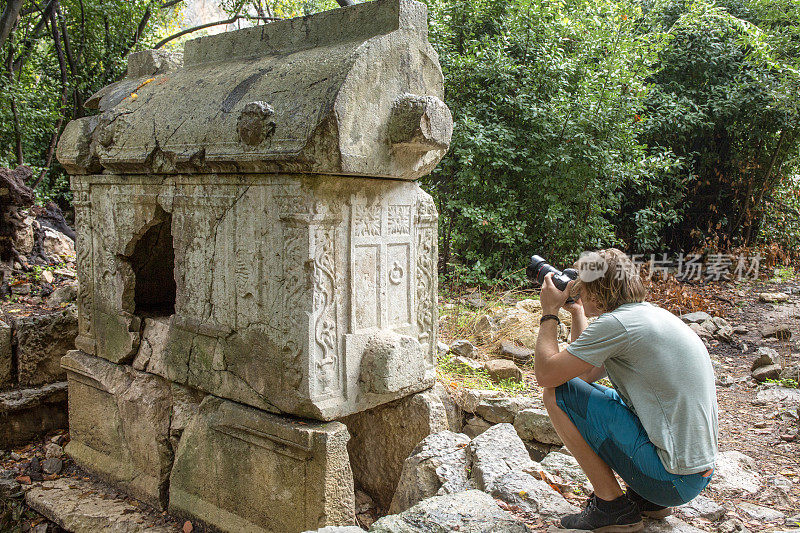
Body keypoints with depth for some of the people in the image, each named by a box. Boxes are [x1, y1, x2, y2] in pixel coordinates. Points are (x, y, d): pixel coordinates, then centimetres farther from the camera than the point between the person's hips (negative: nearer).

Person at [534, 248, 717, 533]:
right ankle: (647, 499, 16)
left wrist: (550, 313, 0)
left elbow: (545, 374, -11)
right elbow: (586, 373, 19)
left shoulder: (616, 324, -18)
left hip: (671, 480, -9)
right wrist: (576, 311, 19)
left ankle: (613, 507, 0)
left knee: (558, 393, -7)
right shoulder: (653, 313, 11)